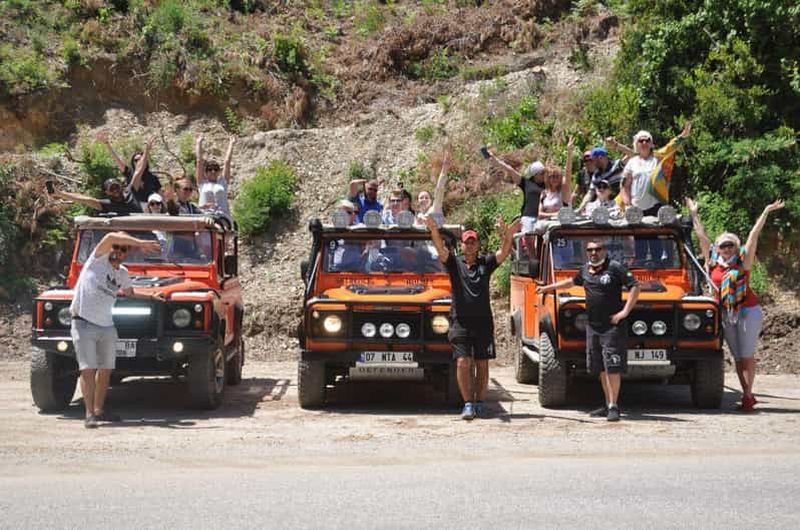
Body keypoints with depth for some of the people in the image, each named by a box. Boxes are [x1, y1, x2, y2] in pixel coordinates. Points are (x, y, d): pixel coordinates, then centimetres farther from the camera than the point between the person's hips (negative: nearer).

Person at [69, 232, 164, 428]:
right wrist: (140, 243, -24)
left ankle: (99, 409, 22)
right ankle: (89, 413, -9)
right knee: (88, 369, -10)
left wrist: (152, 297, 19)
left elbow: (129, 293, 31)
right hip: (84, 324, -7)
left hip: (106, 326, 7)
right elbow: (110, 237, -22)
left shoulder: (123, 274, 14)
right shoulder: (98, 260, -5)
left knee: (105, 370, 9)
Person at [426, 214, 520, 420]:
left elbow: (504, 253, -8)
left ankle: (480, 403, 14)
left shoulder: (486, 263, 7)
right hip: (460, 322, -1)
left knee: (482, 364, 5)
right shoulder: (454, 263, 6)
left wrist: (508, 236, -30)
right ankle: (468, 404, -4)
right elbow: (441, 249, -11)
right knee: (463, 363, -8)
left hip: (483, 321, 1)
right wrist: (434, 231, -32)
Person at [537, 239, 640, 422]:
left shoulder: (615, 268, -7)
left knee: (612, 367, -10)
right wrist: (548, 288, 35)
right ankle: (608, 404, 19)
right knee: (601, 368, 10)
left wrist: (624, 312, -14)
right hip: (593, 326, 7)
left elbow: (635, 286, -9)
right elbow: (571, 282, 32)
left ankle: (614, 406, -8)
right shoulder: (585, 270, 13)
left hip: (612, 326, -7)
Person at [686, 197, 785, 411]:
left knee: (747, 355, -4)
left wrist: (766, 212, -6)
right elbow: (701, 236, 10)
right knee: (737, 357, 5)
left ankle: (748, 396, -5)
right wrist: (694, 214, 12)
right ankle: (746, 394, 9)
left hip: (748, 311, -4)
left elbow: (754, 235, -5)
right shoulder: (712, 263, 6)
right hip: (727, 313, 4)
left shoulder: (743, 261, -1)